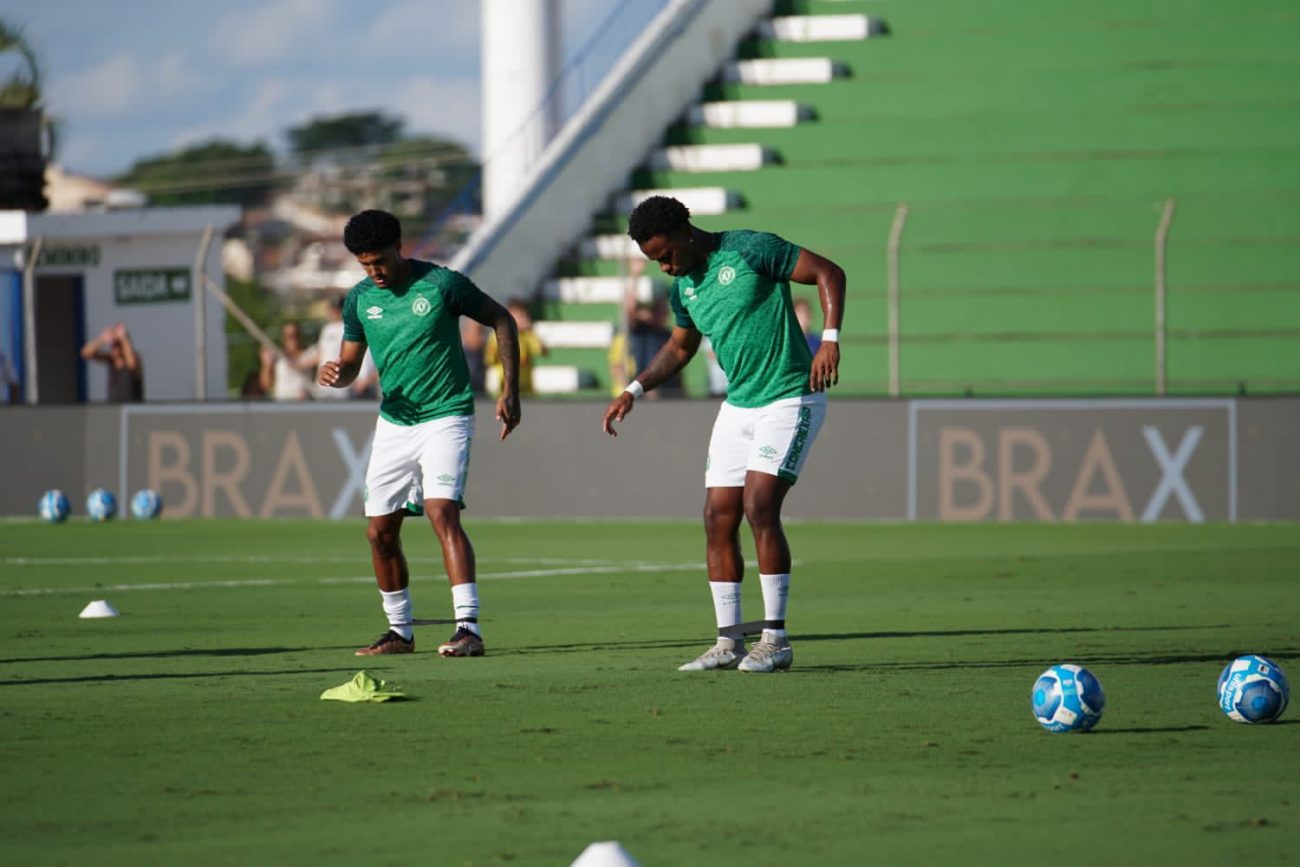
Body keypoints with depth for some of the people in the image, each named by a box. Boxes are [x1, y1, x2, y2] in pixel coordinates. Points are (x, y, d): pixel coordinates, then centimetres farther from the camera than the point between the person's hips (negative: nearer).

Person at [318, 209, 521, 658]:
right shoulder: (360, 299, 3)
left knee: (442, 512, -23)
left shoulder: (442, 283, -11)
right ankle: (399, 631, 23)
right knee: (379, 531, 6)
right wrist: (334, 373, -14)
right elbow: (350, 364, 11)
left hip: (445, 417, -6)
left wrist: (510, 391, -5)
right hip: (393, 422, 6)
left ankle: (469, 628, -27)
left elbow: (502, 320, 0)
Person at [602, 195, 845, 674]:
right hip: (737, 408, 8)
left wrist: (830, 339, -20)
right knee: (718, 518, 0)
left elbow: (829, 273, -9)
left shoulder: (751, 249, -13)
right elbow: (679, 348, 26)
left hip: (789, 400, -8)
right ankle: (729, 642, 6)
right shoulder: (683, 287, 9)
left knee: (759, 506, -18)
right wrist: (633, 390, 15)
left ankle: (776, 640, -12)